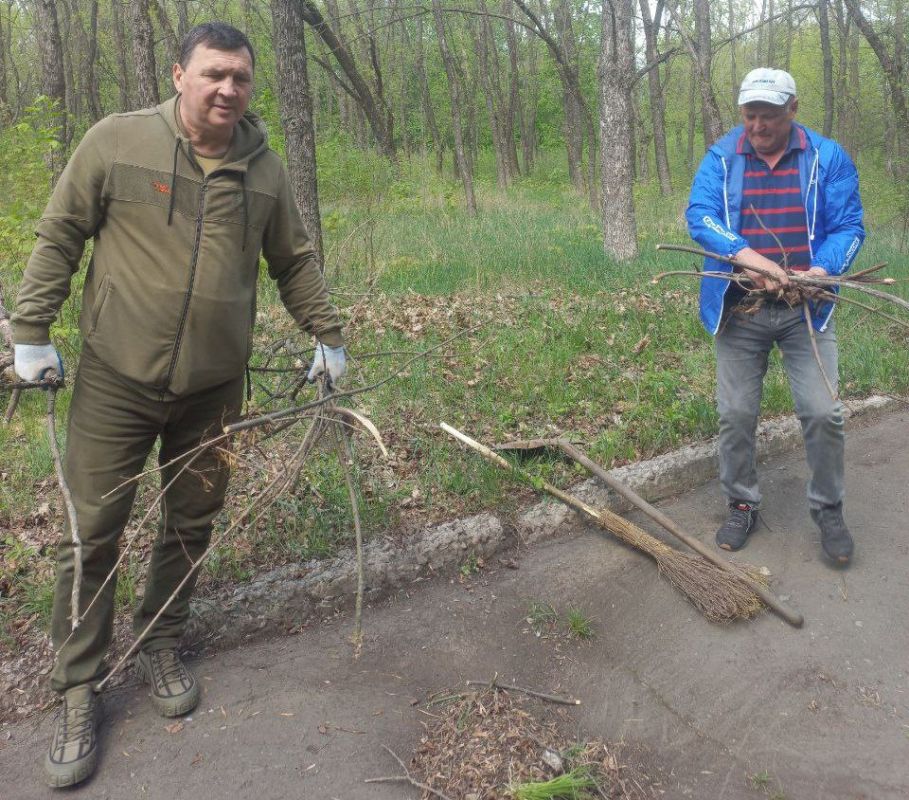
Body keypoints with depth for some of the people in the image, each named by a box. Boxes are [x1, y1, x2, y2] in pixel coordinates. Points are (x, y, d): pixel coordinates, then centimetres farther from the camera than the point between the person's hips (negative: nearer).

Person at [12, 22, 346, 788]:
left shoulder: (265, 168, 4)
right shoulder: (116, 141, -5)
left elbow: (295, 262, 14)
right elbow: (58, 237, 1)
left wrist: (327, 335, 14)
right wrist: (33, 332, -2)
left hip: (214, 388, 3)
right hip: (116, 382, -2)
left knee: (191, 525, 13)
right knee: (93, 534, 3)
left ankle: (160, 645, 37)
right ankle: (79, 690, 21)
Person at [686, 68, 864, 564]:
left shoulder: (828, 158, 2)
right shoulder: (720, 159, 2)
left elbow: (848, 226, 0)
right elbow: (698, 215, -11)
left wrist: (821, 270, -20)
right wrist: (744, 255, -27)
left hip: (805, 308, 0)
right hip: (739, 309, 1)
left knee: (823, 414, -2)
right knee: (735, 414, 7)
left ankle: (828, 510, 20)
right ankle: (741, 505, 26)